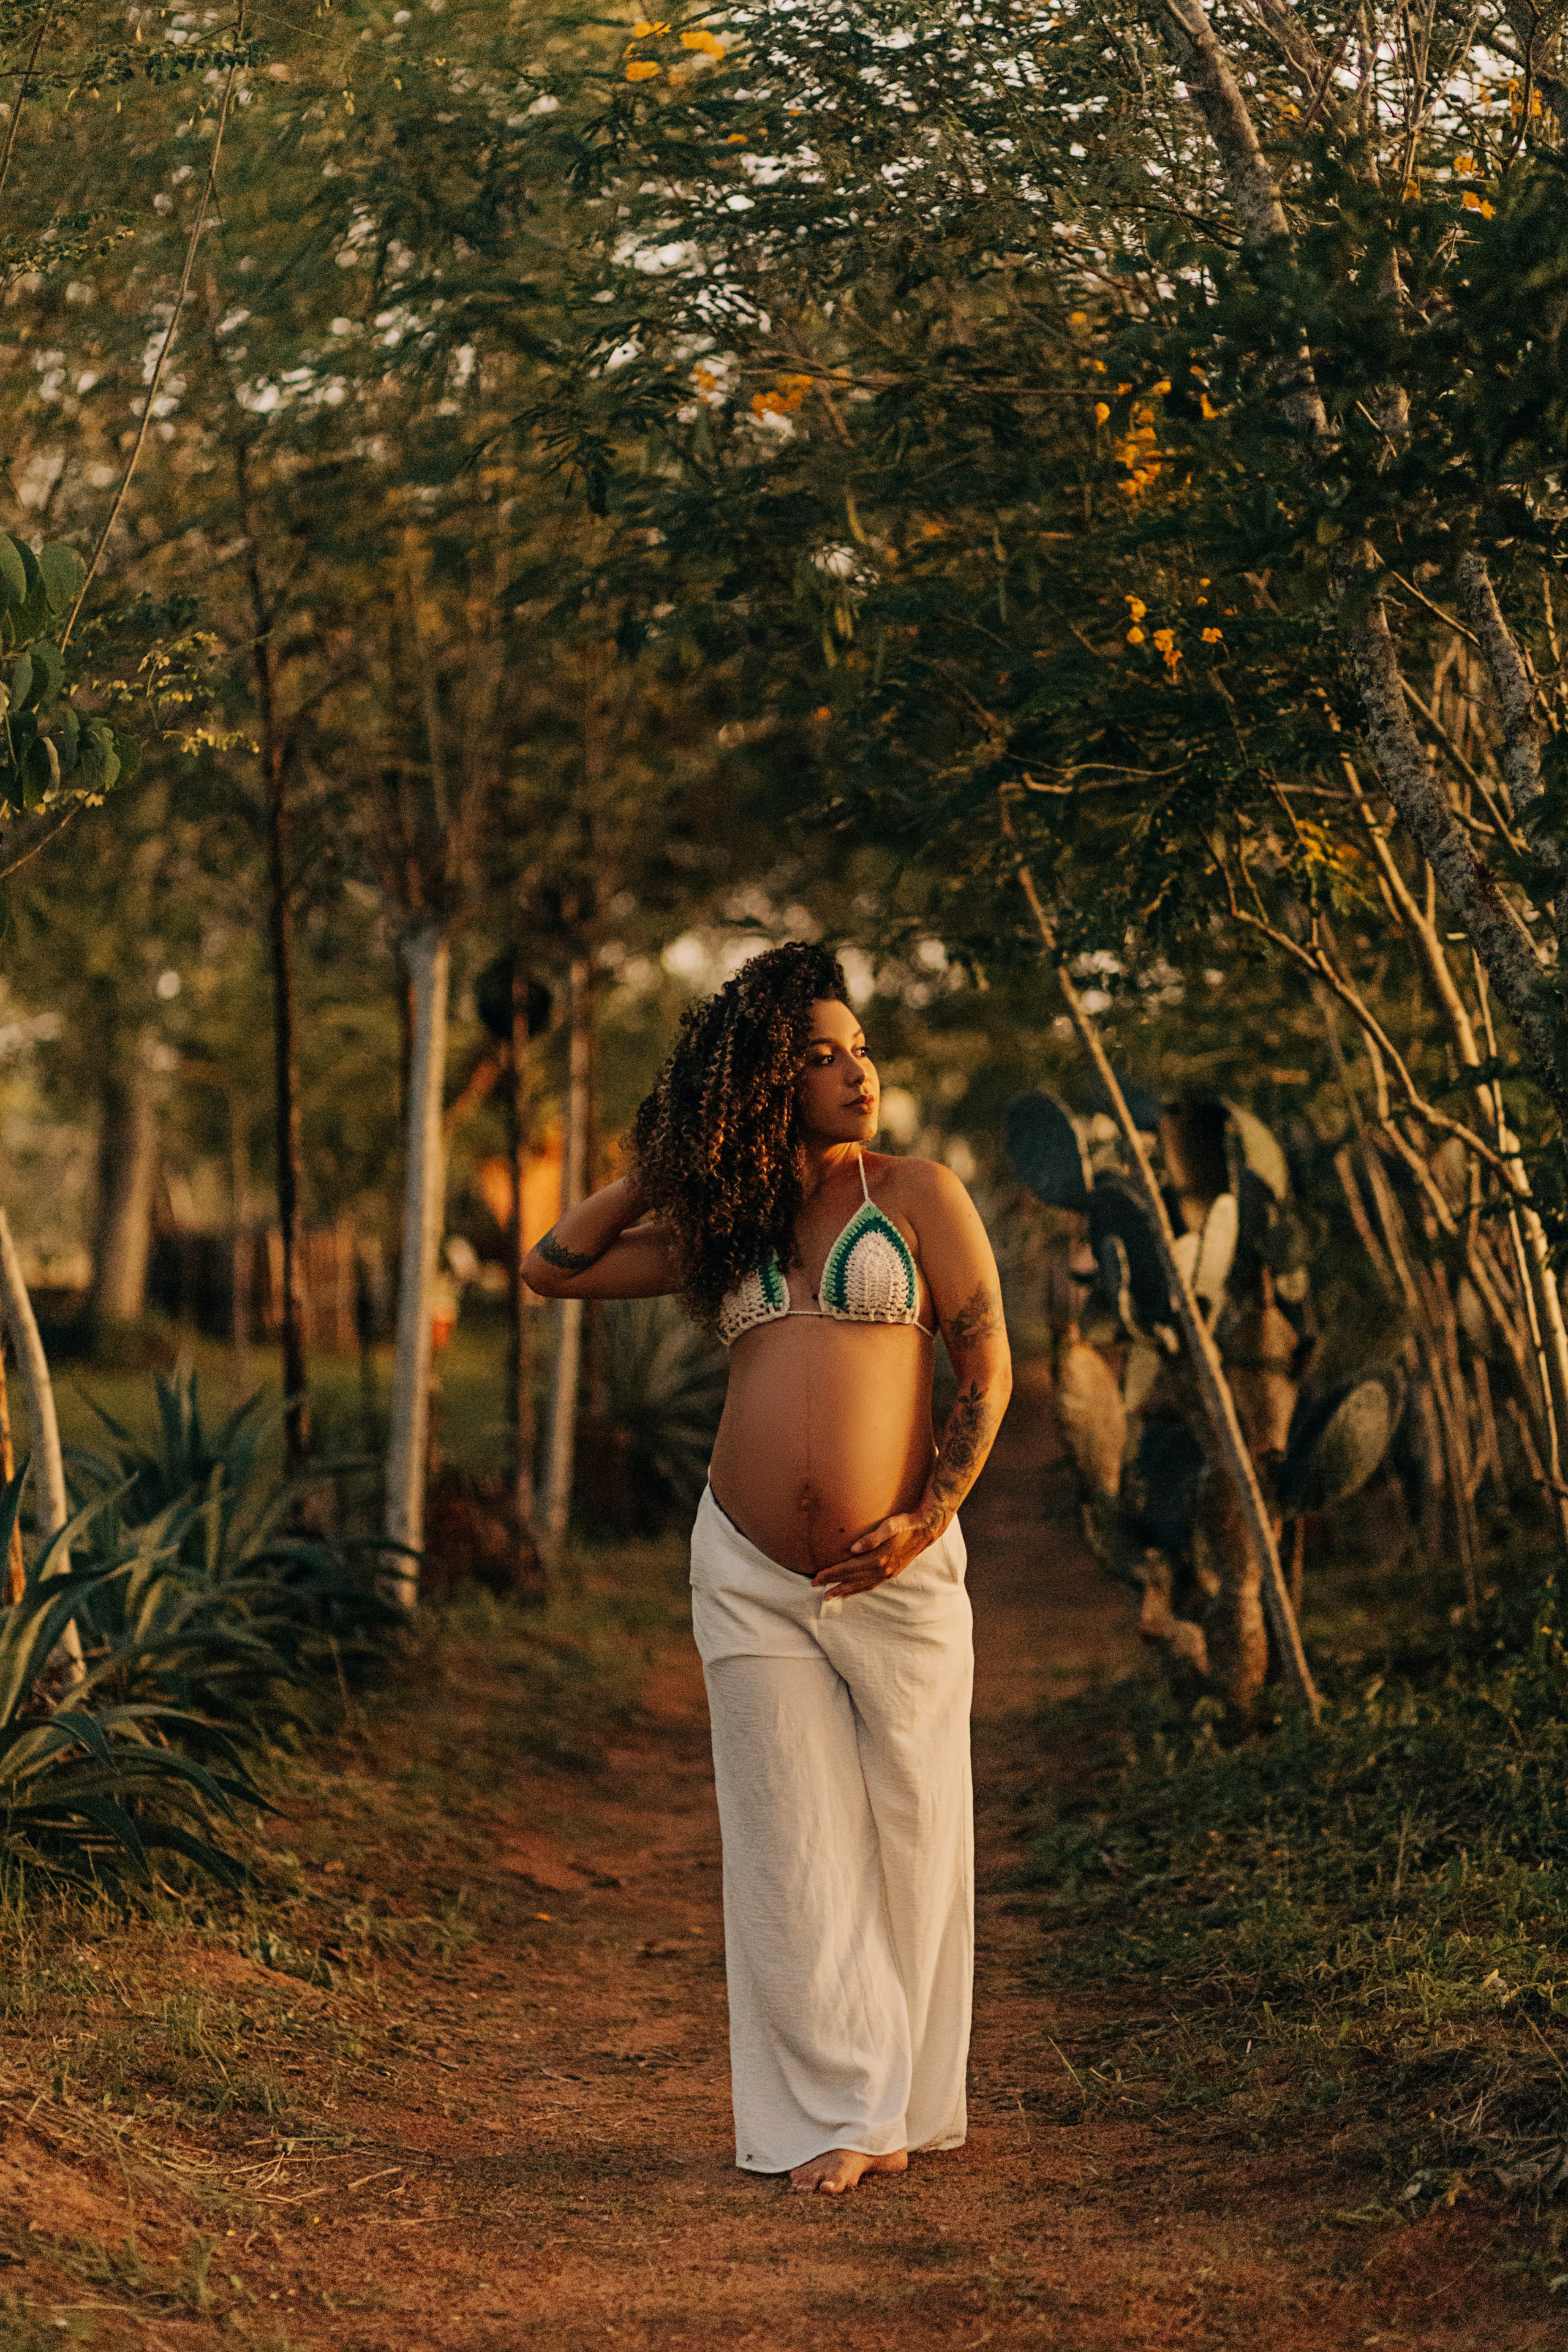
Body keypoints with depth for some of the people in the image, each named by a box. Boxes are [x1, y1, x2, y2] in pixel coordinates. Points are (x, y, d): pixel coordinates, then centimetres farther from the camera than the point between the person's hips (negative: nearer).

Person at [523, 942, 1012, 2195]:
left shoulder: (917, 1192, 3)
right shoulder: (719, 1226, 12)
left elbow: (987, 1361, 0)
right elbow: (552, 1268, 16)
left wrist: (930, 1515, -9)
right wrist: (661, 1166, 10)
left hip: (898, 1573, -2)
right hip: (750, 1575, 2)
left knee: (908, 1832, 4)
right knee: (791, 1844, 2)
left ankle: (907, 2103, 18)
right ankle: (834, 2114, 9)